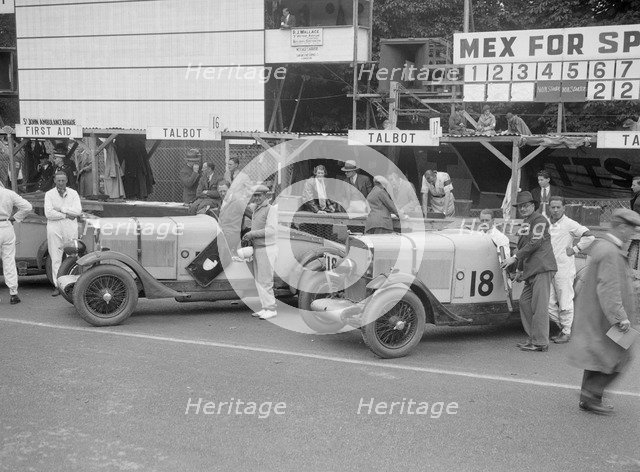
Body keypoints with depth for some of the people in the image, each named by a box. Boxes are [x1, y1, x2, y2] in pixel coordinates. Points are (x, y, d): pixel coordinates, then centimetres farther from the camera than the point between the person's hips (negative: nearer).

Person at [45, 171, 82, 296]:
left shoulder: (73, 193, 8)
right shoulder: (49, 194, 5)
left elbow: (78, 211, -6)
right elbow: (48, 213, -8)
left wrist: (61, 209, -9)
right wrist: (67, 215, -9)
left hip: (70, 229, 1)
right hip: (54, 229, -1)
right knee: (55, 258, -1)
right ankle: (57, 285, 3)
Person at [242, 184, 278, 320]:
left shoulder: (271, 209, -9)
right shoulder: (256, 211, 16)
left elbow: (271, 230, -21)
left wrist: (252, 234, -19)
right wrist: (249, 238, 6)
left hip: (267, 249, -9)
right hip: (257, 249, 9)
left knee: (265, 281, -7)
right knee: (258, 281, 10)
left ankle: (271, 309, 0)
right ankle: (265, 308, 16)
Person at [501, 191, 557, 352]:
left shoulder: (539, 220, -5)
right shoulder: (525, 224, 23)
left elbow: (534, 243, -15)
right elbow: (521, 247, 27)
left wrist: (515, 258, -14)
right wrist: (520, 269, 25)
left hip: (542, 268, -10)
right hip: (531, 271, 10)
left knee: (539, 305, -10)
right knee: (525, 302, 10)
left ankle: (540, 343, -9)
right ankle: (532, 338, 16)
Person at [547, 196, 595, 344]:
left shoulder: (569, 224, -9)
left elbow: (589, 236, -15)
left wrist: (574, 250, -11)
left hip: (564, 269, -6)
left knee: (565, 302, 1)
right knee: (548, 302, 7)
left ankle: (566, 333, 11)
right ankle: (563, 326, 24)